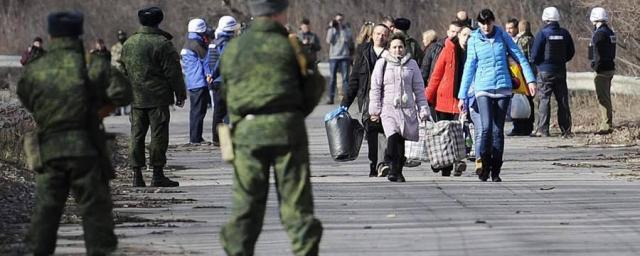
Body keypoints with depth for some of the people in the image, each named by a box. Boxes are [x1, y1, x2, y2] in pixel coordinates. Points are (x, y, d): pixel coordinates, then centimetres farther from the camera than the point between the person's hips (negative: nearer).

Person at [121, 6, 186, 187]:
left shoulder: (128, 44, 9)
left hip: (136, 98, 6)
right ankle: (158, 175, -3)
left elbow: (123, 71, 16)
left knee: (137, 135, 8)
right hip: (158, 97, -6)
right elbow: (173, 72, -10)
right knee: (158, 135, -2)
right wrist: (180, 94, -1)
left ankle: (137, 174, 7)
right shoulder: (162, 44, -11)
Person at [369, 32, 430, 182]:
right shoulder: (382, 63, 5)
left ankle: (397, 171, 14)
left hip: (407, 108, 2)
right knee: (393, 137, -22)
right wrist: (375, 110, 0)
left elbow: (419, 88, 13)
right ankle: (395, 170, -22)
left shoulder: (411, 64, 11)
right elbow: (375, 88, 5)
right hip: (389, 108, -2)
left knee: (401, 141, 4)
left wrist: (423, 109, 7)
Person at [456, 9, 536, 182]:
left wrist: (530, 80, -1)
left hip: (503, 89, 1)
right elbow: (469, 68, 4)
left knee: (498, 130, 3)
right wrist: (462, 96, 3)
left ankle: (496, 172, 11)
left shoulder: (502, 36, 4)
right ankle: (485, 165, -1)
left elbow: (520, 57, 7)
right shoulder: (474, 40, 3)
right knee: (486, 128, -17)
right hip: (483, 90, -1)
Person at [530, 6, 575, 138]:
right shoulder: (564, 33, 4)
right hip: (561, 70, 4)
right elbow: (571, 52, 11)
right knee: (562, 100, 8)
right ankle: (566, 130, 8)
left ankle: (543, 129, -6)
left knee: (544, 99, -1)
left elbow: (535, 53, -9)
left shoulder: (543, 33, -10)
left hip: (545, 71, -4)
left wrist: (537, 63, 10)